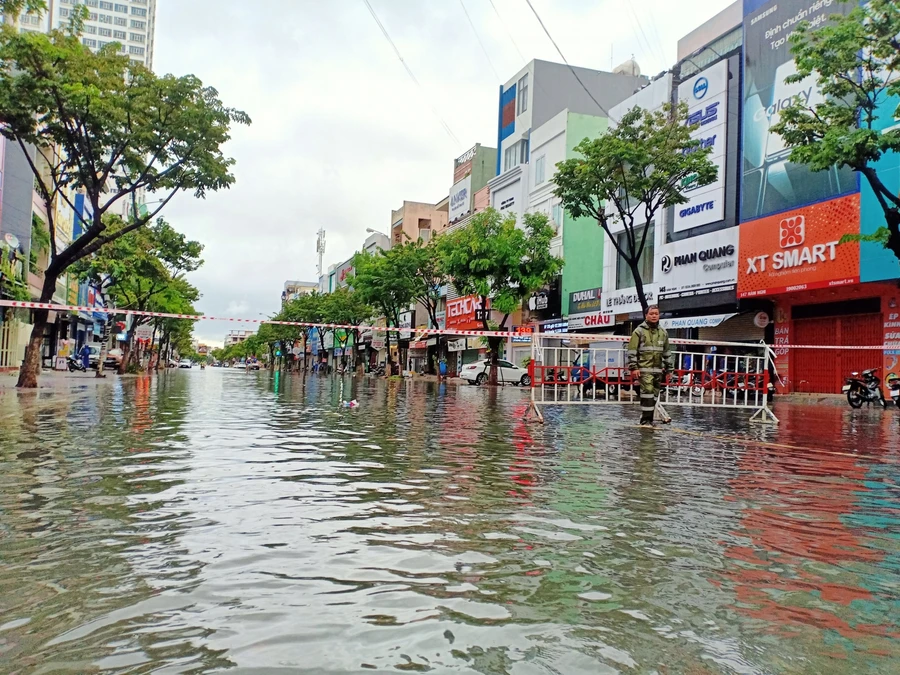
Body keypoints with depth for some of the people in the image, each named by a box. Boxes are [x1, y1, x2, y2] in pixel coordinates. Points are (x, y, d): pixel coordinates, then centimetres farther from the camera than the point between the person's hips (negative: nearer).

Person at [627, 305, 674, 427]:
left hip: (658, 369, 6)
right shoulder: (639, 331, -3)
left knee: (654, 395, 8)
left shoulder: (663, 332, 14)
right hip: (644, 369, -6)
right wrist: (633, 368, -11)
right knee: (648, 393, -14)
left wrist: (668, 369, 19)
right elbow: (632, 351, -5)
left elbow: (667, 352, 21)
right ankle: (645, 420, -10)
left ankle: (649, 419, 17)